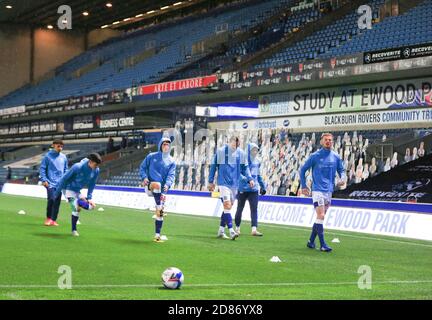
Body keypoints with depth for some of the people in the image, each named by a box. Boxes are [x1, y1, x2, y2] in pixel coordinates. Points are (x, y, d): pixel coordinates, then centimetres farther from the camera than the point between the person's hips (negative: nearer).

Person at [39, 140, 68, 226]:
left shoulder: (63, 157, 10)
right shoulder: (48, 156, -3)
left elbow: (65, 170, 18)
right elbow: (42, 168, -2)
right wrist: (44, 180, -9)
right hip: (50, 182, -4)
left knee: (57, 201, 2)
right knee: (51, 199, -14)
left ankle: (53, 220, 10)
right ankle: (48, 218, 3)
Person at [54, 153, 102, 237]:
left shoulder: (96, 171, -12)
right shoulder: (78, 167, -29)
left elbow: (91, 185, 2)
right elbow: (65, 178, -19)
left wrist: (89, 198, -4)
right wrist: (57, 191, -14)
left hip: (77, 191, 7)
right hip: (68, 189, -7)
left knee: (91, 205, -4)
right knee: (76, 209, -19)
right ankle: (74, 230, -3)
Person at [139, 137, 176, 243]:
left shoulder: (171, 162, 10)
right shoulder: (151, 156, 7)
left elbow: (171, 175, -1)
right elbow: (142, 167, 11)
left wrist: (167, 185, -21)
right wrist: (144, 177, -9)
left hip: (161, 189, 2)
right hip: (150, 185, -2)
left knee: (160, 213, 1)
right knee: (157, 184, -39)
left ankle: (157, 235, 8)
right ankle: (159, 208, -41)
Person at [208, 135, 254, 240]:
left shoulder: (241, 153, 6)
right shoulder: (220, 151, -5)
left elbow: (244, 168, 14)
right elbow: (213, 166, 2)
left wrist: (250, 179, 0)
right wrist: (211, 181, 2)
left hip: (235, 184, 5)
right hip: (223, 183, -4)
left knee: (228, 208, 9)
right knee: (227, 206, -15)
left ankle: (221, 230, 20)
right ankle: (231, 231, -20)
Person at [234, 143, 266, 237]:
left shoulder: (257, 162, 10)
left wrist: (262, 186, 19)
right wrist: (247, 179, -32)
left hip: (254, 189, 5)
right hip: (243, 189, -4)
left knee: (254, 209, -7)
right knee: (240, 208, 8)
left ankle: (254, 229, -12)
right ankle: (237, 228, 23)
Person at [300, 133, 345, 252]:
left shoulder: (336, 157, 8)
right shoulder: (315, 156, -3)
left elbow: (341, 170, 16)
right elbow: (303, 170, 5)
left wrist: (342, 179, -7)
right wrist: (303, 186, 1)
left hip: (329, 191, 5)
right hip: (317, 190, -5)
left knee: (320, 217, 9)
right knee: (321, 216, -14)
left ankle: (311, 241, 21)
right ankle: (323, 245, -14)